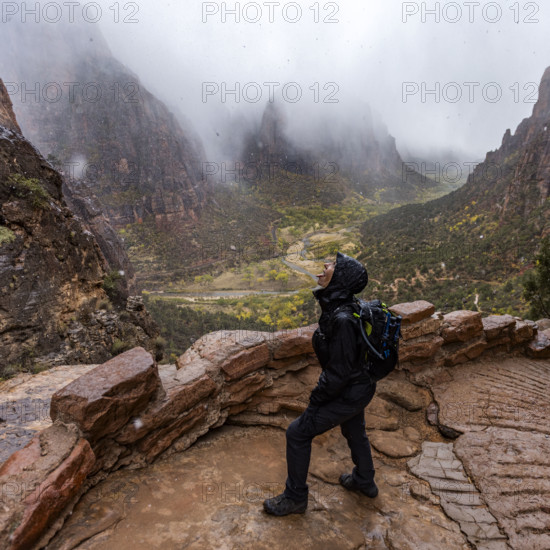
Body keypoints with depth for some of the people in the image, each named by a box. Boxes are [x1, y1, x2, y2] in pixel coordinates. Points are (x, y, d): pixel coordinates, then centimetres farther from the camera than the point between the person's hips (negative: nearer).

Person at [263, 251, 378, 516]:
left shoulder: (342, 319, -34)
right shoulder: (337, 306, -4)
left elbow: (339, 371, -28)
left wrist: (315, 399, -13)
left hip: (348, 393, -9)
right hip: (361, 386, 9)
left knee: (298, 433, 3)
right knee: (354, 432, 30)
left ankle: (295, 498, 24)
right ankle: (364, 482, 57)